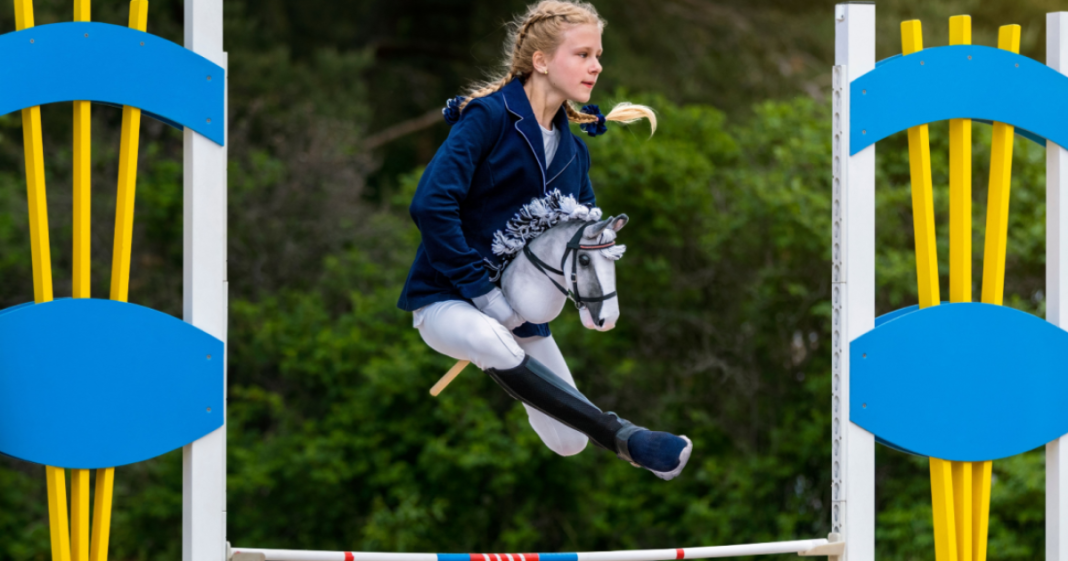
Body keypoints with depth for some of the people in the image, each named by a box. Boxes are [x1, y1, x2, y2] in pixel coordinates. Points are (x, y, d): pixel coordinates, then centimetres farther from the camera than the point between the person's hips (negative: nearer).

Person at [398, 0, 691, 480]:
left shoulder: (573, 148, 7)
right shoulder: (489, 115, -14)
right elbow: (431, 205, -24)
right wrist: (482, 292, -25)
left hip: (519, 310, 7)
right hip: (447, 302, -7)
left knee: (570, 442, 3)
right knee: (493, 344, -42)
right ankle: (623, 438, -42)